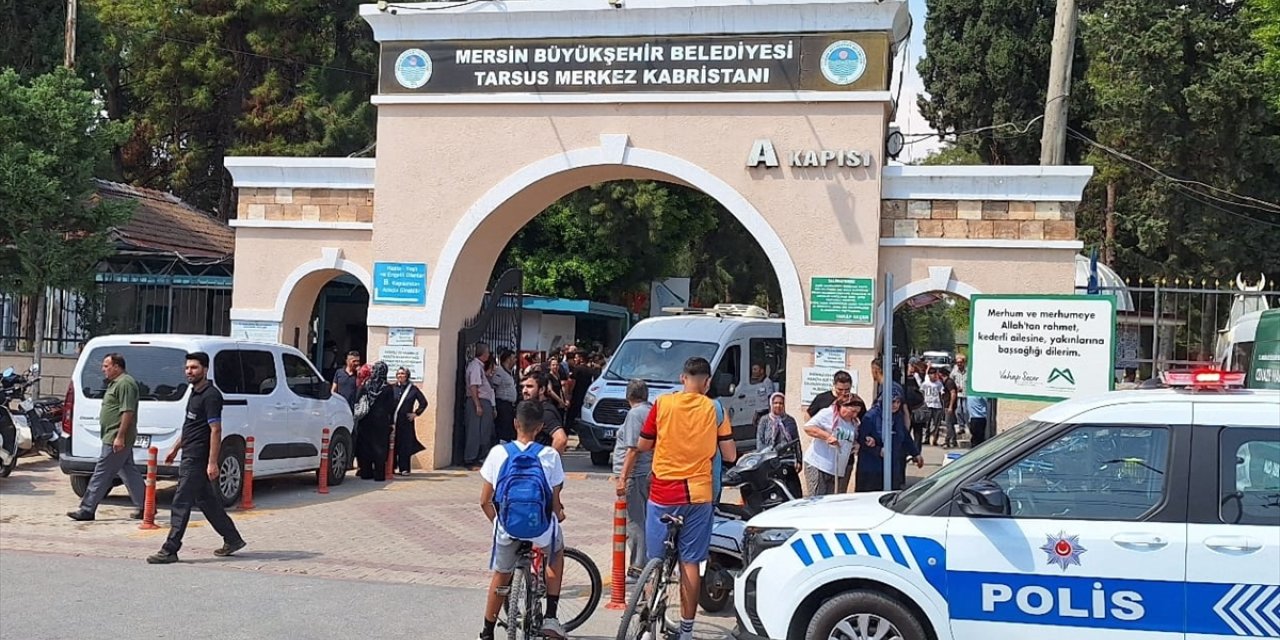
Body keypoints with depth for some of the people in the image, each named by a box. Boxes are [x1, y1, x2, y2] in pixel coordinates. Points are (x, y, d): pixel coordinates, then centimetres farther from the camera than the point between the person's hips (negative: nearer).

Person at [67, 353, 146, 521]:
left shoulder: (125, 383, -15)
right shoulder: (116, 383, 20)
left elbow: (128, 412, -22)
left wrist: (120, 437, -25)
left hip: (116, 439, -11)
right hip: (117, 438, 11)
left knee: (101, 473, -7)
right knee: (128, 471, 11)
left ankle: (87, 510, -3)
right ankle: (143, 507, 14)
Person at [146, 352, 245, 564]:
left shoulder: (211, 396, -15)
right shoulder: (195, 393, 16)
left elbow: (215, 430, -19)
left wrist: (212, 463, -23)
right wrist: (175, 449, 27)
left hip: (197, 459, -10)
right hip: (190, 456, 10)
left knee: (181, 503, -7)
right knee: (207, 501, 15)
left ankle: (170, 550, -3)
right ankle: (232, 539, 22)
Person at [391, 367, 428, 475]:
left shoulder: (413, 389, 2)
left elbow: (423, 402, 7)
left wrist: (416, 413, 2)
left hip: (406, 421, -1)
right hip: (393, 421, 1)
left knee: (405, 445, -2)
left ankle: (404, 469, 4)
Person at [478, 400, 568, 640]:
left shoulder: (498, 453, -2)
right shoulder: (549, 456, -6)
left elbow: (485, 501, 2)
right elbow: (555, 502, -1)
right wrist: (559, 515, 22)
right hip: (540, 530, -1)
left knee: (501, 576, 26)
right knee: (557, 552, 32)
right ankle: (550, 617, 24)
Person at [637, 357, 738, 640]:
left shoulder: (662, 404, -4)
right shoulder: (715, 409, -2)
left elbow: (643, 445, 4)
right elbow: (730, 456, 1)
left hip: (663, 493, -1)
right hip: (698, 494, 1)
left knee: (656, 561, 9)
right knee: (690, 563, 6)